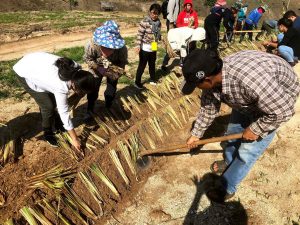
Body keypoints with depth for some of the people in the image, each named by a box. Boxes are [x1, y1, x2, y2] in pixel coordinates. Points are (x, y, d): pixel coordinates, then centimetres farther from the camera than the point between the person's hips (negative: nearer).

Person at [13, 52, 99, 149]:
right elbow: (64, 113, -29)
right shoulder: (61, 87, -37)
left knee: (53, 101, 9)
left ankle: (58, 125, 32)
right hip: (25, 73, -7)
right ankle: (48, 134, 15)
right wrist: (74, 139, -21)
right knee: (48, 106, -7)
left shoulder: (76, 69, -21)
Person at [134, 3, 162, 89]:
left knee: (152, 64, 21)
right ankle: (137, 82, 16)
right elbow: (140, 34, -16)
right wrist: (138, 45, -20)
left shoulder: (158, 22, 2)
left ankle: (152, 79, 40)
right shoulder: (145, 22, -17)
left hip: (153, 48, 6)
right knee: (142, 65, 2)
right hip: (145, 48, -6)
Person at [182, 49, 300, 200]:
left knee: (248, 150, -4)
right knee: (233, 131, 17)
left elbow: (283, 111, -33)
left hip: (280, 99, -6)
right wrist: (196, 134, 3)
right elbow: (208, 108, -5)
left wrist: (255, 129, -21)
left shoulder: (251, 80, -46)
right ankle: (230, 162, 45)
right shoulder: (213, 77, -22)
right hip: (248, 97, 6)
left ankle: (227, 187, 15)